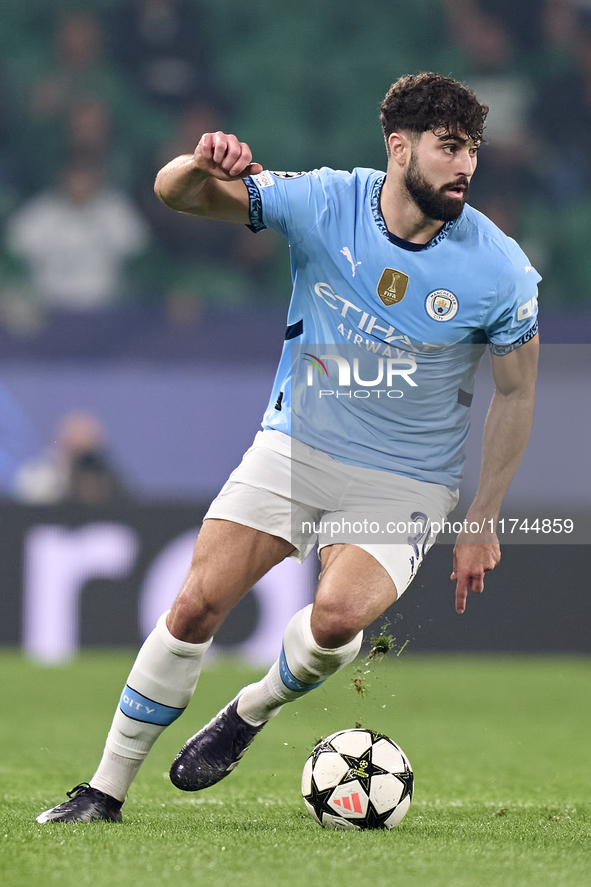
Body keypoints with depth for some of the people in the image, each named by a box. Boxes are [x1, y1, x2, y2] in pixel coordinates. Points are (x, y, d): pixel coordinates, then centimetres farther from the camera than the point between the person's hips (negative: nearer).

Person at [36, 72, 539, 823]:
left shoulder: (501, 270, -13)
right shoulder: (324, 203, -12)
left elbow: (517, 394, 0)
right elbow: (174, 194, -9)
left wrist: (482, 525, 1)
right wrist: (202, 166, -35)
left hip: (404, 485, -1)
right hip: (293, 449, 2)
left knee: (338, 615, -27)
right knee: (197, 604, -9)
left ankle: (251, 712, 5)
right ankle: (106, 790, 6)